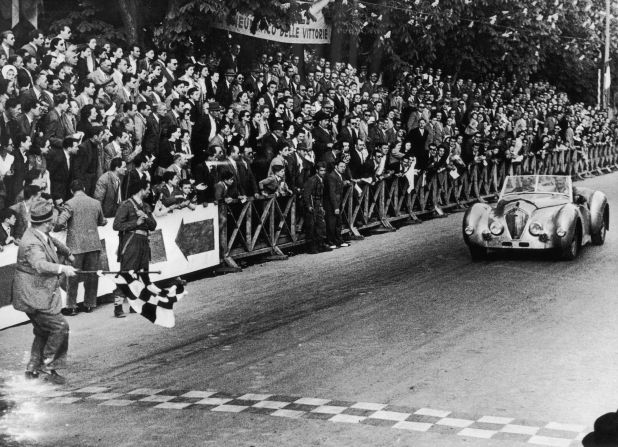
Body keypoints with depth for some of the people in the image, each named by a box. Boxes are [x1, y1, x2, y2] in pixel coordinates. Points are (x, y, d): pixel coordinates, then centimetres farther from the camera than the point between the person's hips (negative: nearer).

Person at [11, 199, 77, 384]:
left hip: (41, 295, 10)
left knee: (43, 331, 18)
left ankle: (33, 369, 28)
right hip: (33, 297, -10)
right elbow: (39, 264, -43)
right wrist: (62, 268, -50)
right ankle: (47, 367, 0)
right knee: (60, 326, -10)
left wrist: (69, 253, 47)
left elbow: (54, 243, 30)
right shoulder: (32, 243, -25)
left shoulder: (43, 236, 7)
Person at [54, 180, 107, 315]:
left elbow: (60, 222, -18)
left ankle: (71, 307, 6)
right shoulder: (96, 203, 4)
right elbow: (102, 222, 16)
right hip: (93, 244, 4)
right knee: (92, 275, 11)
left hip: (76, 245, -3)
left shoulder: (70, 204, -9)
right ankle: (89, 304, 18)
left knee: (73, 276, 3)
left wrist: (58, 228, 4)